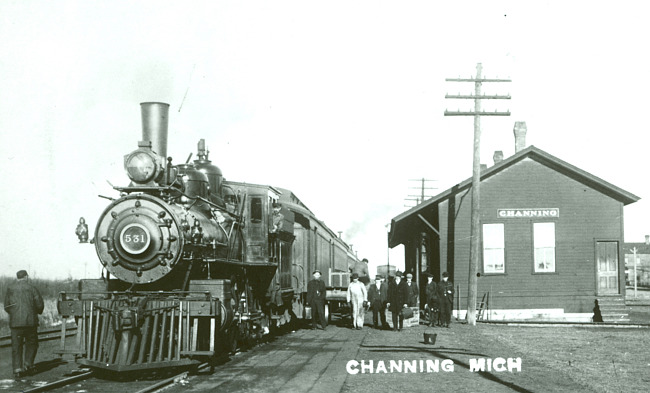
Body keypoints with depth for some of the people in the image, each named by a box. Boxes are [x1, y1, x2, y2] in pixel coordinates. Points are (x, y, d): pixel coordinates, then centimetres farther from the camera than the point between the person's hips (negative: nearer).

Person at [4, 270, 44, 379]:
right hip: (30, 321, -2)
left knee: (16, 346, 5)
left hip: (15, 322, 2)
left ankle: (17, 369, -1)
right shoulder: (32, 288, -1)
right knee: (31, 343, 13)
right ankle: (28, 365, 4)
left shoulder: (10, 289, 5)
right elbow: (39, 304, -2)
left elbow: (6, 307, 8)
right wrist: (38, 312, 20)